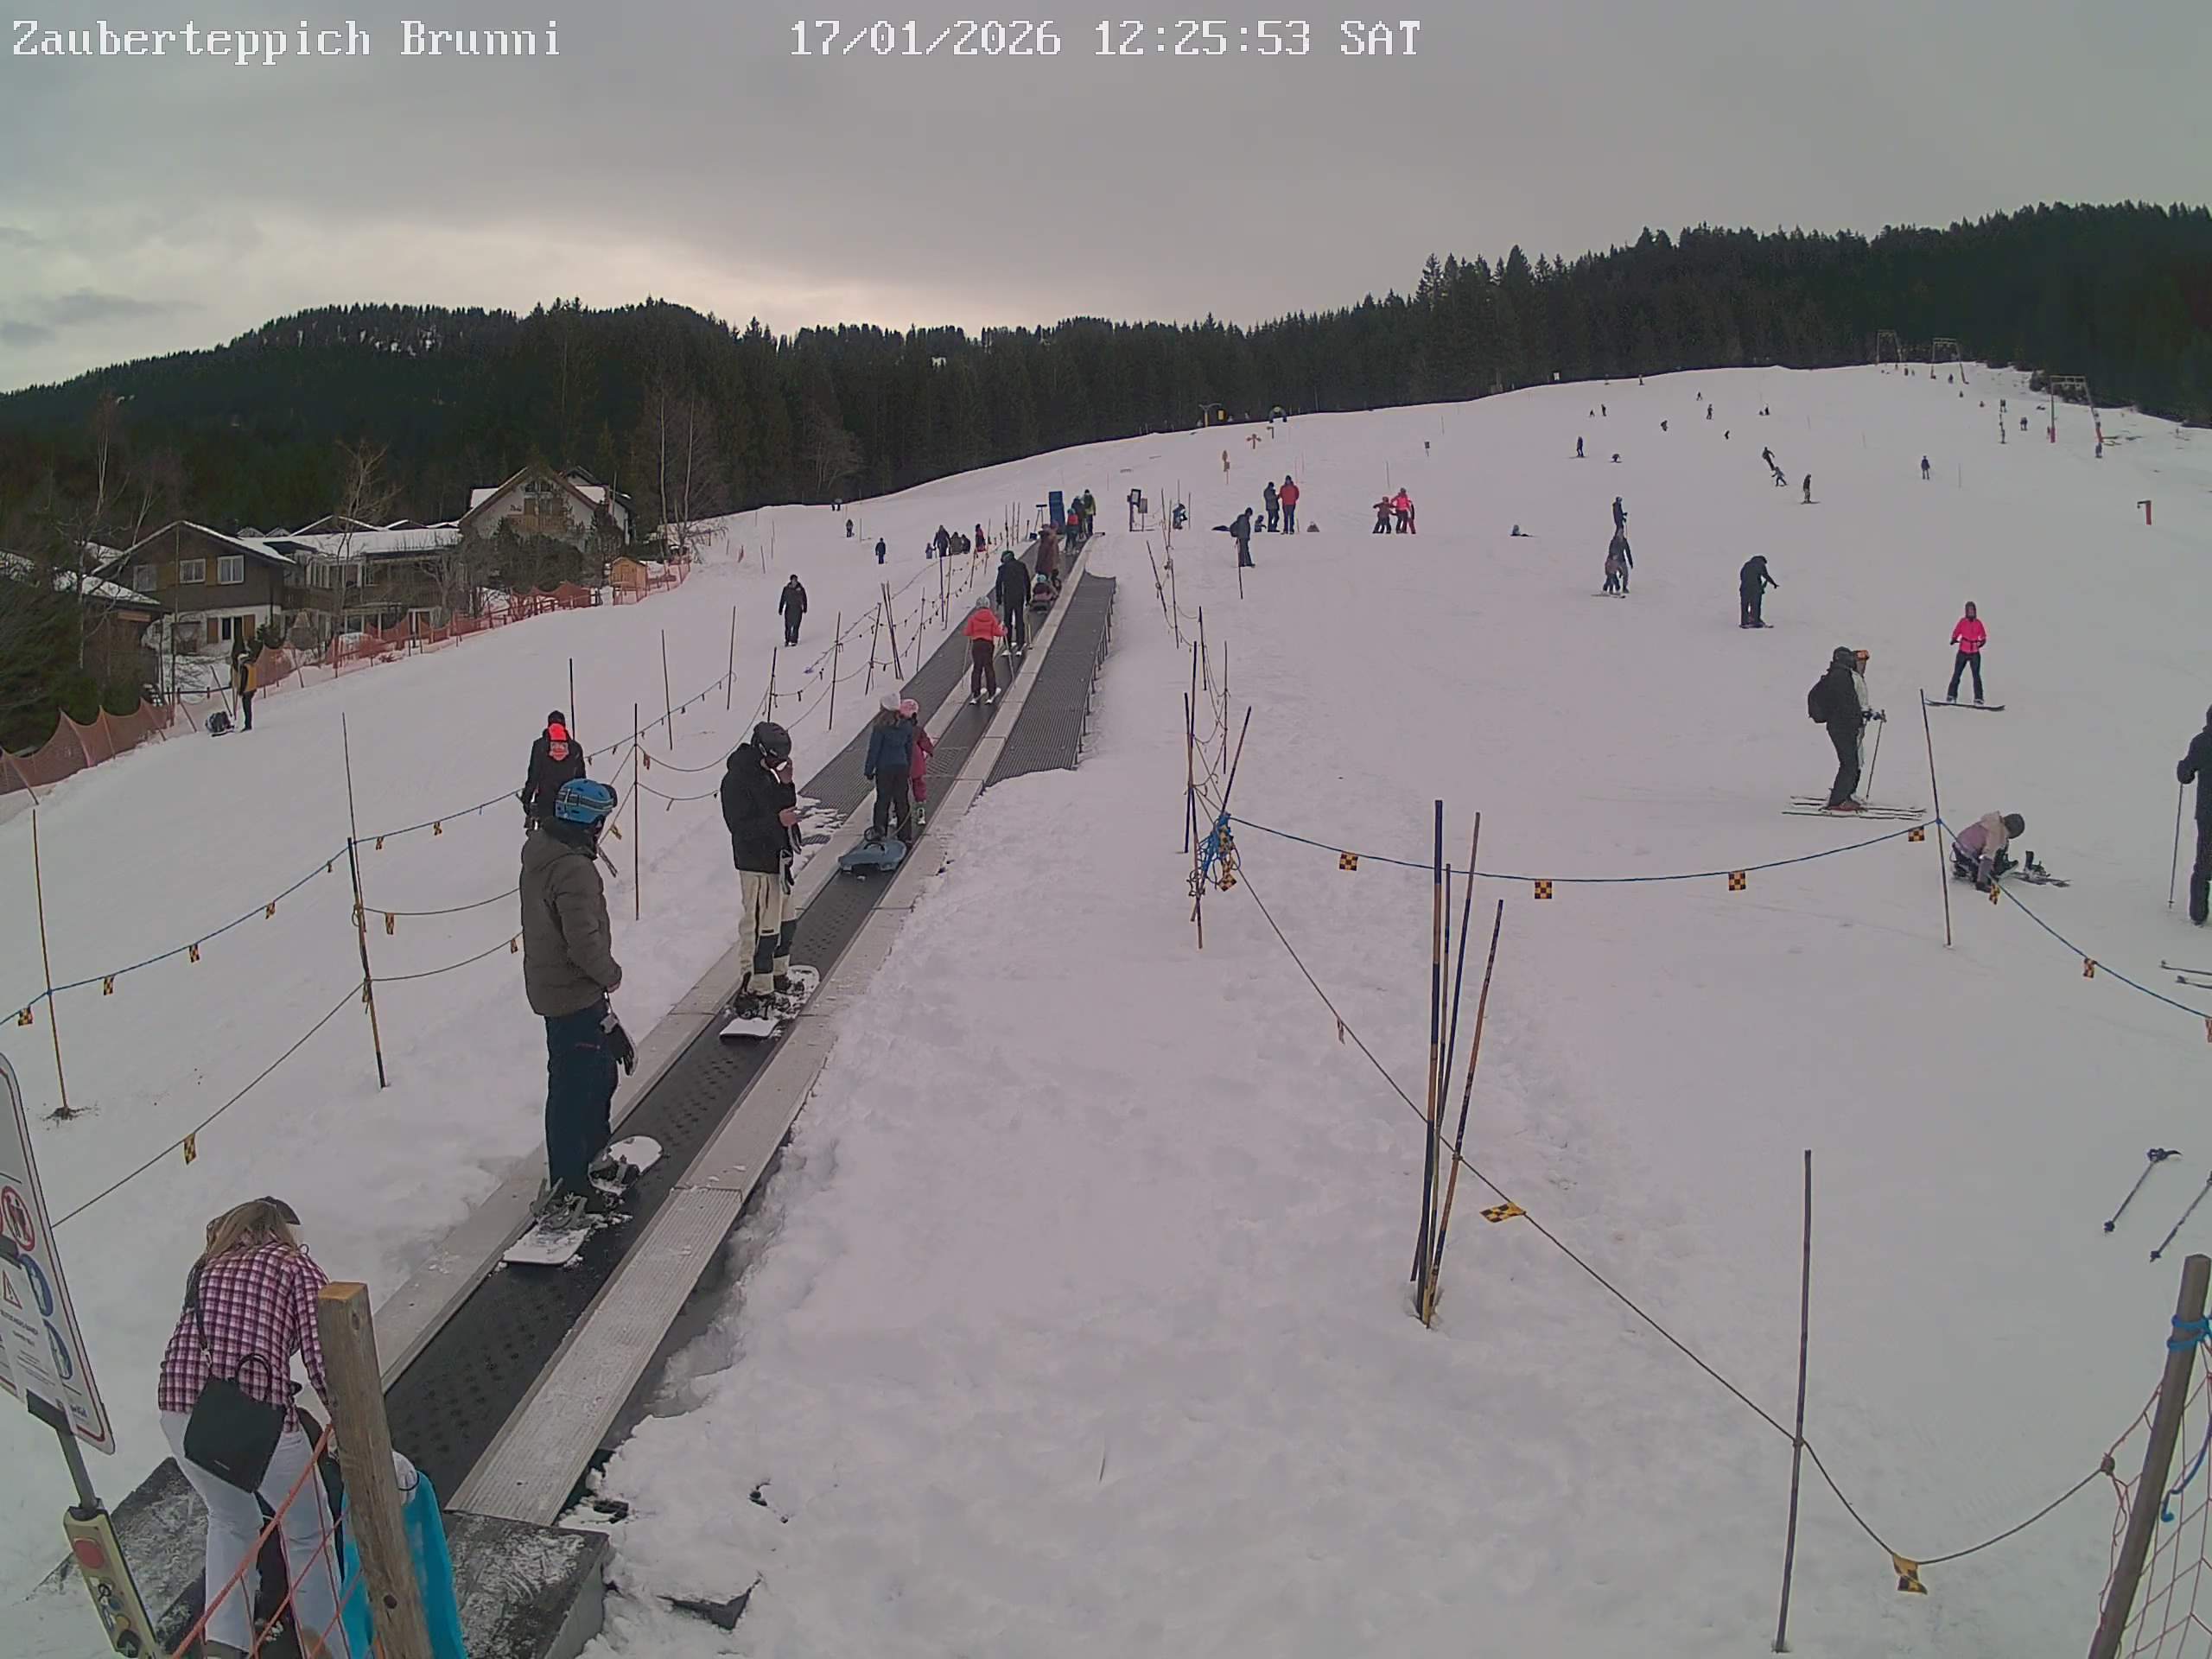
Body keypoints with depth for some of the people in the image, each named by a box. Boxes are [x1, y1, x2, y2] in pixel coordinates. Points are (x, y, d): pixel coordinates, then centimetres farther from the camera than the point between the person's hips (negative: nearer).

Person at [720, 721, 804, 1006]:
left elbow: (784, 809, 12)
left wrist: (786, 785, -4)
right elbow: (740, 827, -22)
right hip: (757, 866, -10)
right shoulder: (736, 780, -17)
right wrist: (777, 820, -29)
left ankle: (778, 977, 35)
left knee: (786, 923, 20)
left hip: (776, 861, 10)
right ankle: (754, 990, 0)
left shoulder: (767, 774, 12)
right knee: (763, 929, -8)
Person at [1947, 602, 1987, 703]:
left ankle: (1978, 698, -4)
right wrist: (1954, 639, -17)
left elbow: (1983, 637, 8)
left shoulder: (1978, 623, 3)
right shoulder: (1962, 621, 2)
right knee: (1956, 674, -1)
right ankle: (1951, 695, 7)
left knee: (1976, 675, -5)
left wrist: (1981, 643, -13)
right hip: (1963, 652, 0)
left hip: (1975, 653, 0)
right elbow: (1956, 632, 4)